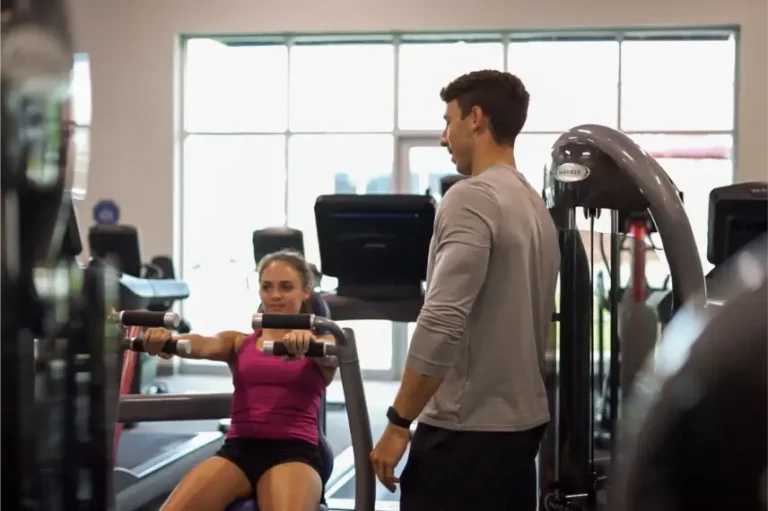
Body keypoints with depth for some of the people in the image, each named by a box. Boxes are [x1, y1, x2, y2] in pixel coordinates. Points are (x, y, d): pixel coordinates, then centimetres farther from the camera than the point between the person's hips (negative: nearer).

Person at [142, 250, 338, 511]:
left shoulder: (322, 343, 14)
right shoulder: (239, 342, 20)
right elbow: (204, 345, -3)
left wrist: (307, 341, -37)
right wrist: (165, 340, -27)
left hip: (294, 452, -3)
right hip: (238, 449, 3)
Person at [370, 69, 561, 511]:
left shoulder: (472, 198, -15)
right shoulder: (537, 207, 14)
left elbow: (442, 323, -23)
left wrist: (399, 422, -17)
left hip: (467, 428, -9)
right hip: (523, 419, 9)